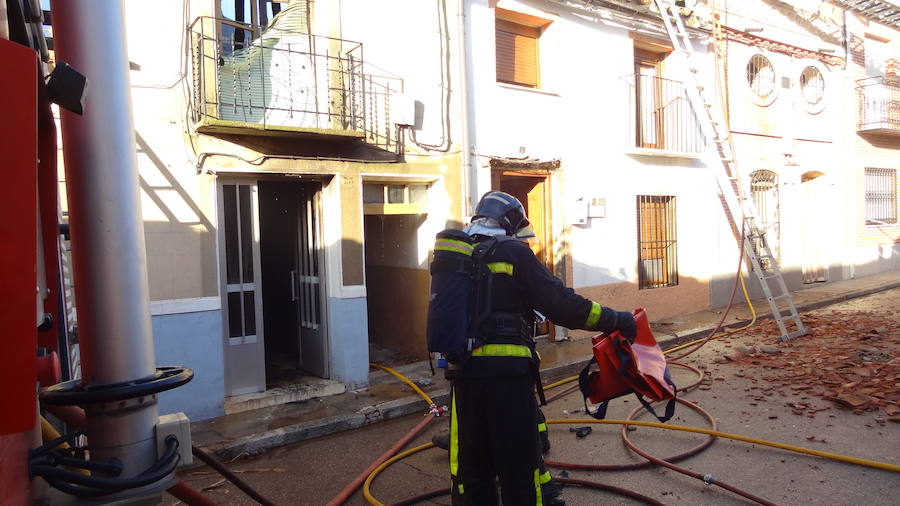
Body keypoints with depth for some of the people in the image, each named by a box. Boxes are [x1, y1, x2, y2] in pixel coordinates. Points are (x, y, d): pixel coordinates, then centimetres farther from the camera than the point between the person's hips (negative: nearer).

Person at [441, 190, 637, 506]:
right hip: (507, 372, -5)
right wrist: (615, 320, 2)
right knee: (519, 465, 7)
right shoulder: (511, 252, -2)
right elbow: (562, 305, -8)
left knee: (471, 468, 15)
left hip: (463, 373, 6)